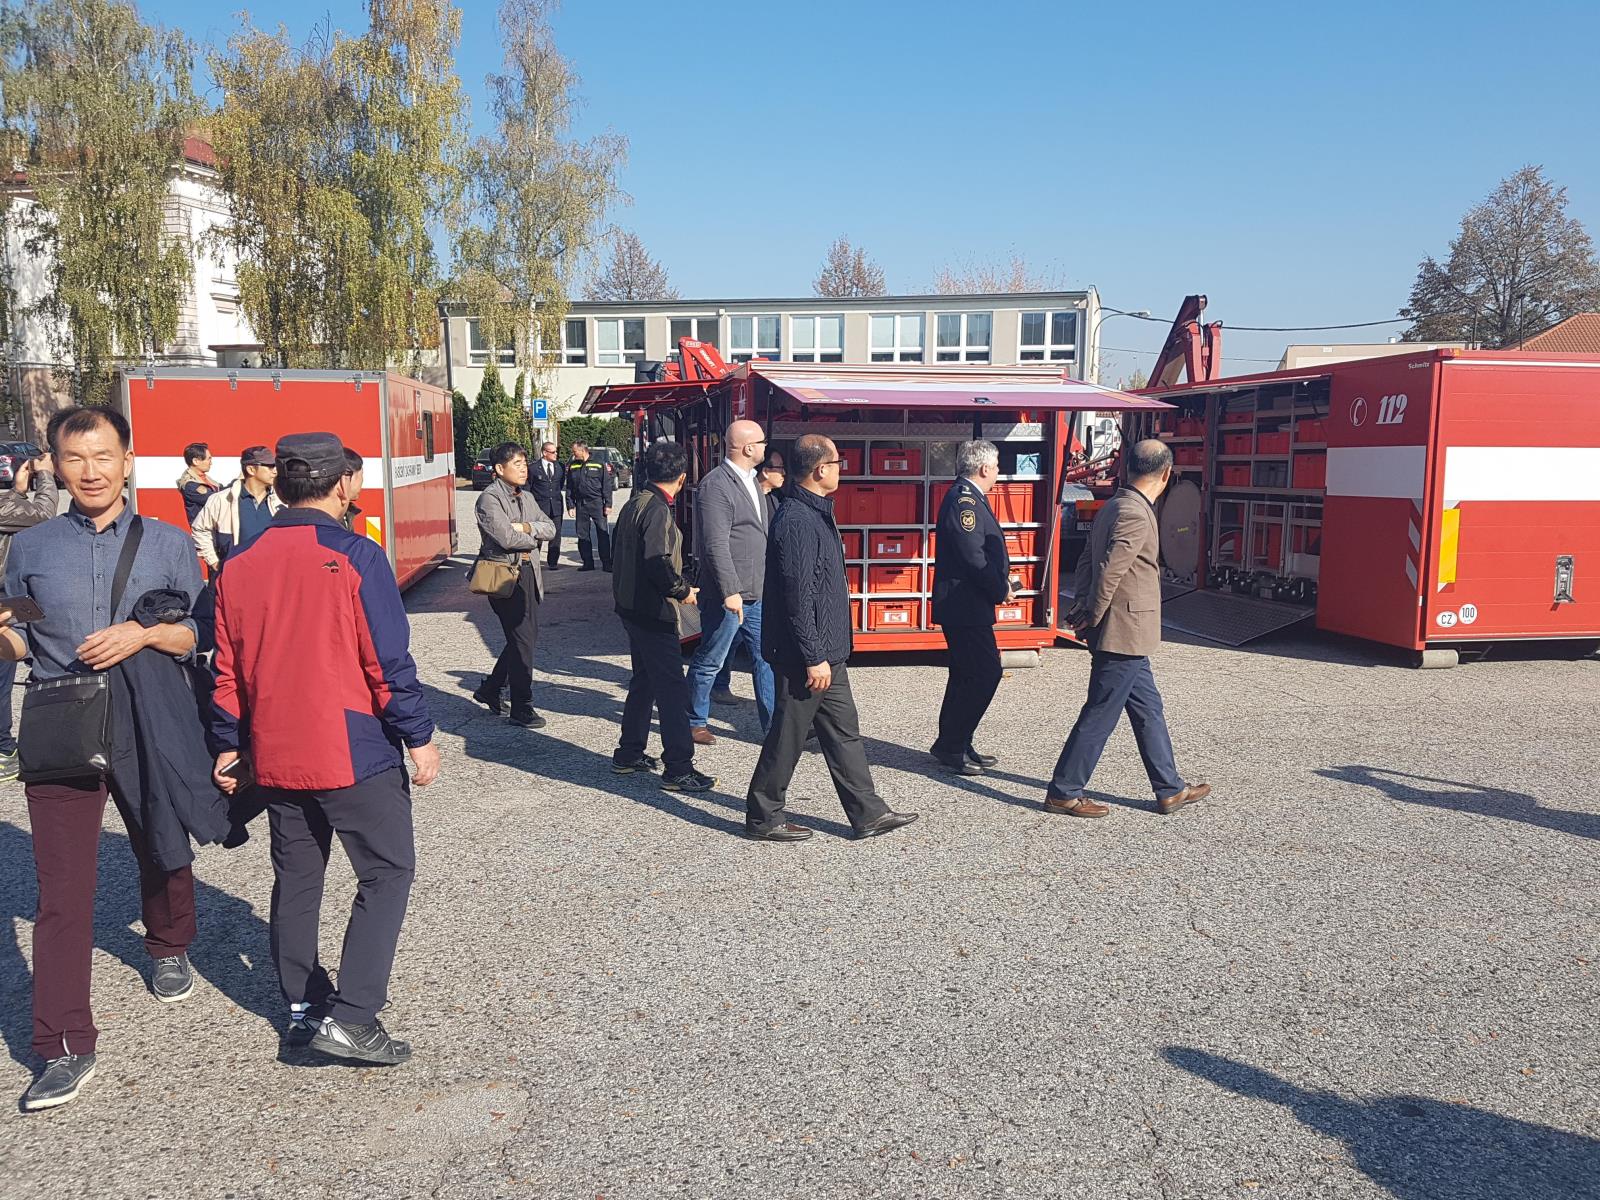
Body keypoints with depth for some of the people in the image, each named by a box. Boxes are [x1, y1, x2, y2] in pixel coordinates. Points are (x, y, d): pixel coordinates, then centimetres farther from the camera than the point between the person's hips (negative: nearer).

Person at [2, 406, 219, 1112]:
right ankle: (66, 1049, 1)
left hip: (150, 729, 0)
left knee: (163, 854, 18)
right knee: (61, 890, -4)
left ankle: (169, 949, 48)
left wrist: (145, 633, -16)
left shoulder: (167, 545, 4)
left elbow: (204, 636, 2)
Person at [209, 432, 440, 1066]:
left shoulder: (239, 564, 4)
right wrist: (419, 737, -6)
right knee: (388, 872, 3)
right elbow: (390, 661, -14)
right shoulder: (355, 557, -13)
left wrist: (227, 745, 18)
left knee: (296, 876, 17)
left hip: (273, 754, 6)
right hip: (355, 752, -6)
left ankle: (302, 1005, 26)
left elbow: (227, 666, 9)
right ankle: (349, 1017, -3)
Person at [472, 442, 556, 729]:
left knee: (526, 636, 14)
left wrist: (526, 528, -12)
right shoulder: (490, 498, -11)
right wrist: (533, 538, -4)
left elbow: (550, 528, 7)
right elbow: (506, 538, -22)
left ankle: (489, 689, 31)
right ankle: (521, 709, 6)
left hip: (528, 573, 8)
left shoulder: (526, 496, 15)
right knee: (522, 639, -5)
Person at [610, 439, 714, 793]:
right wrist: (683, 590, -13)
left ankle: (629, 754, 30)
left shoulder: (634, 503, 12)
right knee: (672, 689, -5)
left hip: (632, 607, 10)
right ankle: (678, 770, -2)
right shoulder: (657, 509, -18)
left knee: (644, 680, 21)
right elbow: (657, 562, -28)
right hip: (653, 611, -10)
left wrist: (676, 586, 18)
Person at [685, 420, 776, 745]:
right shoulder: (715, 486, -17)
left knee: (766, 659, 9)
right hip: (727, 596, -9)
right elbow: (716, 545, -22)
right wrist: (730, 592, -24)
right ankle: (694, 722, 23)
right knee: (709, 662, 6)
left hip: (756, 595, 9)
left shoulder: (751, 480, 13)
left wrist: (768, 582, 19)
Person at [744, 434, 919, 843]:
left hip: (827, 653, 10)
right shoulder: (797, 521, -20)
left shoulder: (816, 513, 12)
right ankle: (763, 818, 16)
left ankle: (869, 813, 23)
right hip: (806, 656, -10)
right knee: (788, 737, 2)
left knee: (844, 733, 14)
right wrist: (813, 658, -21)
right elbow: (798, 597, -23)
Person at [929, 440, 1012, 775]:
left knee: (967, 674, 16)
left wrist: (1001, 577, 7)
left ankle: (952, 745, 24)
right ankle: (951, 747, 0)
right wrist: (1001, 589, -12)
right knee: (986, 672, -8)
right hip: (965, 605, -11)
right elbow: (973, 557, -23)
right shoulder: (964, 500, -18)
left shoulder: (968, 497, 16)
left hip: (964, 605, 11)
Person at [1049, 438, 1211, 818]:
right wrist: (1091, 618, -11)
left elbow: (1086, 562, 14)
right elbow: (1108, 572, -22)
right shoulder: (1136, 514, -19)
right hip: (1125, 634, -10)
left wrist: (1081, 610, 9)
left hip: (1125, 635, 10)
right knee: (1100, 715, -1)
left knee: (1148, 709, 17)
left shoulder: (1113, 506, 12)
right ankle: (1063, 792, 7)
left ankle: (1170, 790, 27)